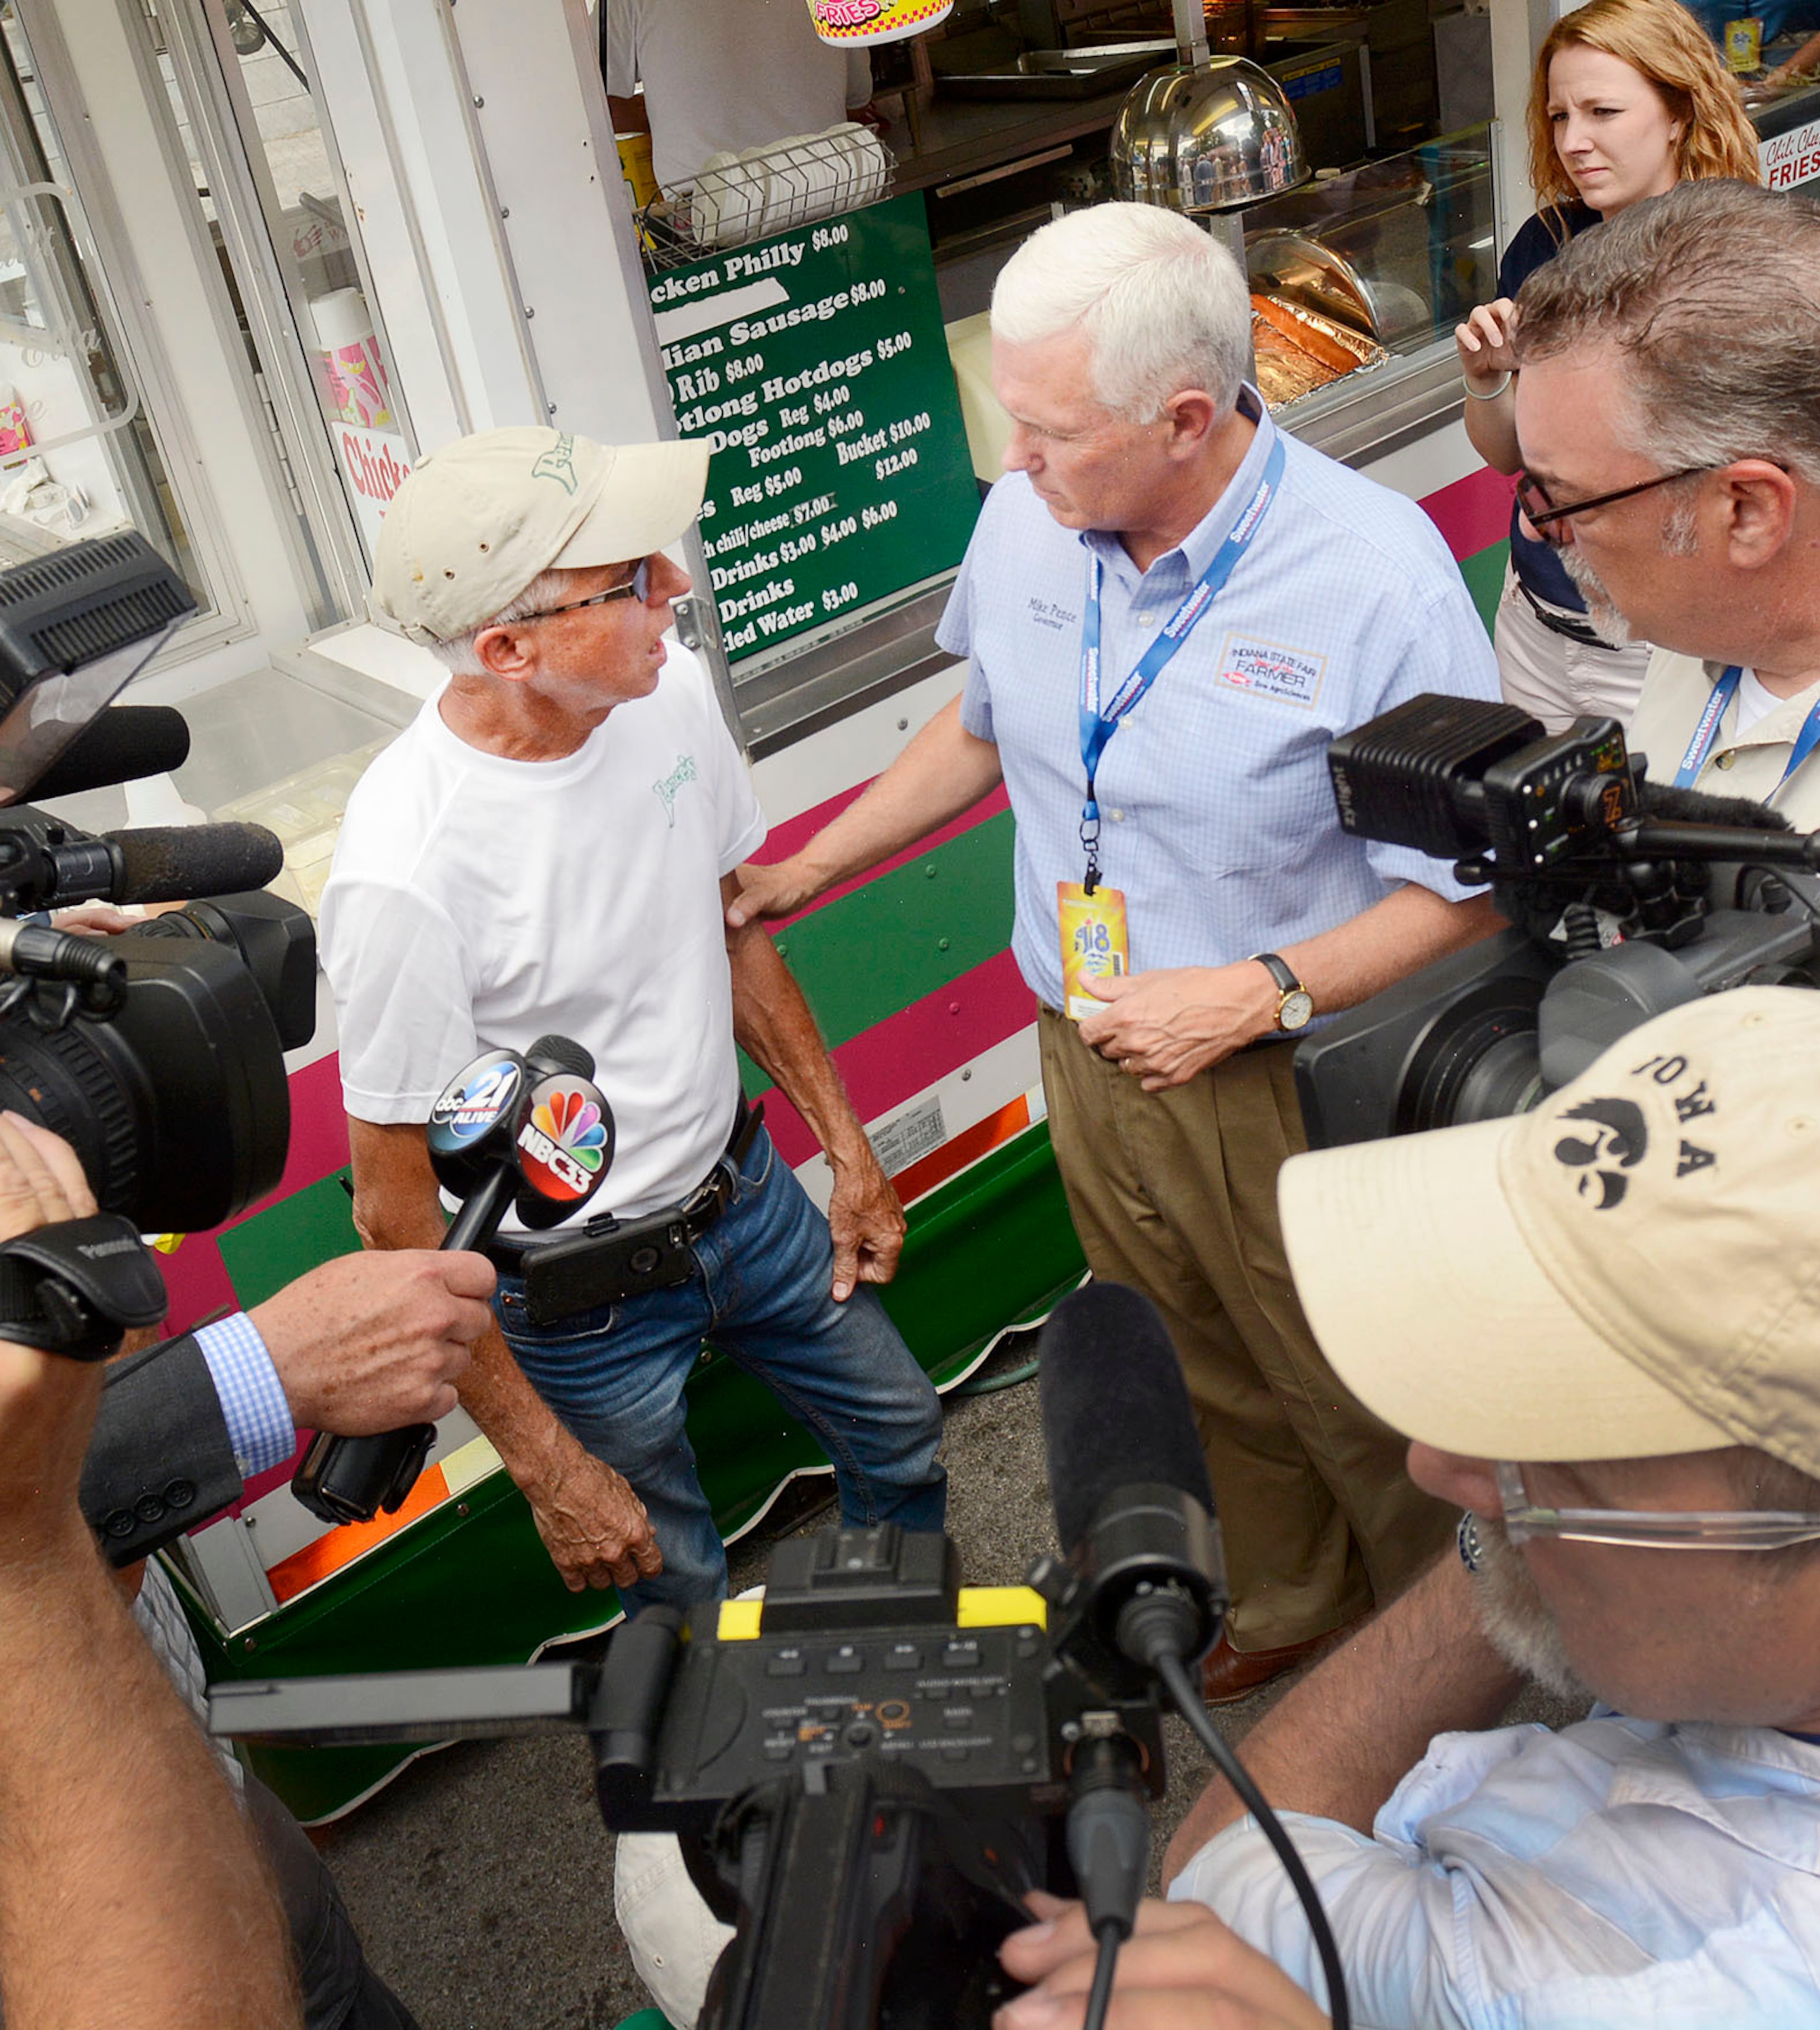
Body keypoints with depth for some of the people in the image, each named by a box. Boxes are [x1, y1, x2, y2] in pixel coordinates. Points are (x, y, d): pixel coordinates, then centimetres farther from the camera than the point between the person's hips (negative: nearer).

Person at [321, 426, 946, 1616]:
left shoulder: (670, 689, -12)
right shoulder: (405, 871, -32)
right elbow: (397, 1215, -21)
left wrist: (848, 1146, 10)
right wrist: (549, 1469, -16)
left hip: (747, 1194, 7)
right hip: (582, 1295, -6)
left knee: (905, 1451, 24)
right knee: (688, 1605, 14)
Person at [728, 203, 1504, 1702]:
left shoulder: (1378, 575, -23)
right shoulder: (1024, 521, -6)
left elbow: (1473, 885, -16)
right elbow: (982, 731, 14)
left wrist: (1258, 994, -24)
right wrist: (804, 872, 17)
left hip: (1292, 1085, -5)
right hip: (1089, 1058, 5)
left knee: (1357, 1399, 15)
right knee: (1202, 1382, 23)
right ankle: (1285, 1608, 52)